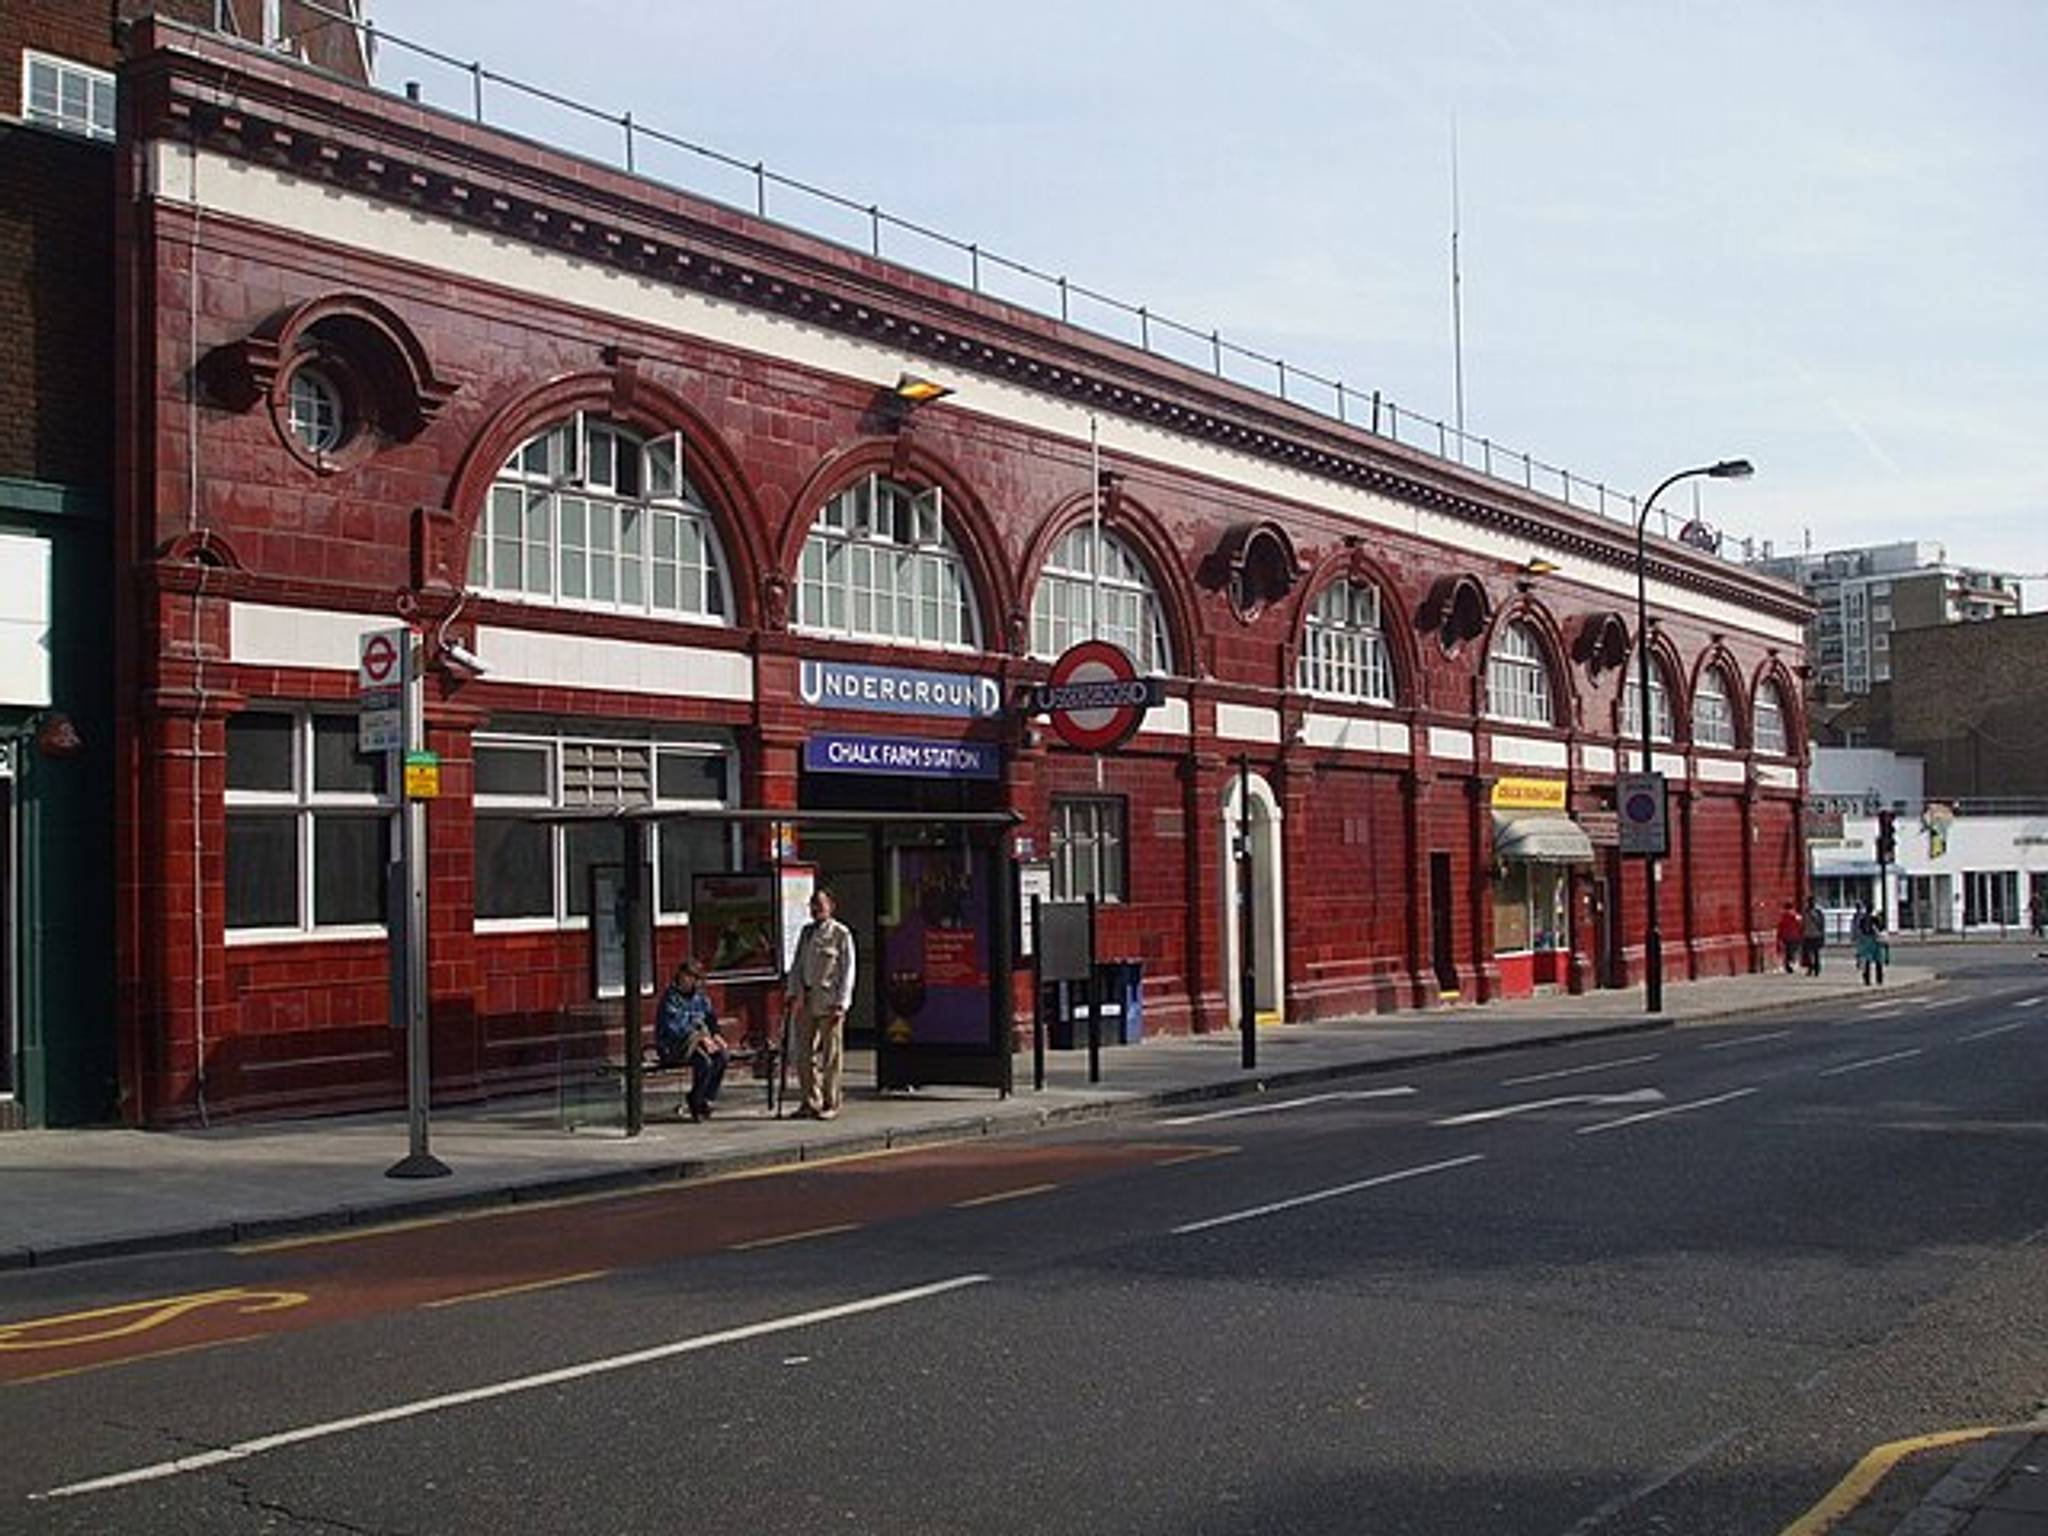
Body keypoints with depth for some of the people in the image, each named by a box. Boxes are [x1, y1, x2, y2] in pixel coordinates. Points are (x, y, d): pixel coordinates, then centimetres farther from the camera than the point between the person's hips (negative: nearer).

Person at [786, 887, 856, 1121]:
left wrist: (840, 1004, -11)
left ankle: (830, 1104, 8)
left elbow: (847, 970, -4)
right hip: (805, 999, 5)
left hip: (828, 1001, -5)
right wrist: (794, 994, 4)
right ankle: (811, 1102, 15)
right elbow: (797, 965, 16)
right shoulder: (806, 931, 15)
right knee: (805, 1053, 5)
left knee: (830, 1055, 0)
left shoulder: (841, 934, -2)